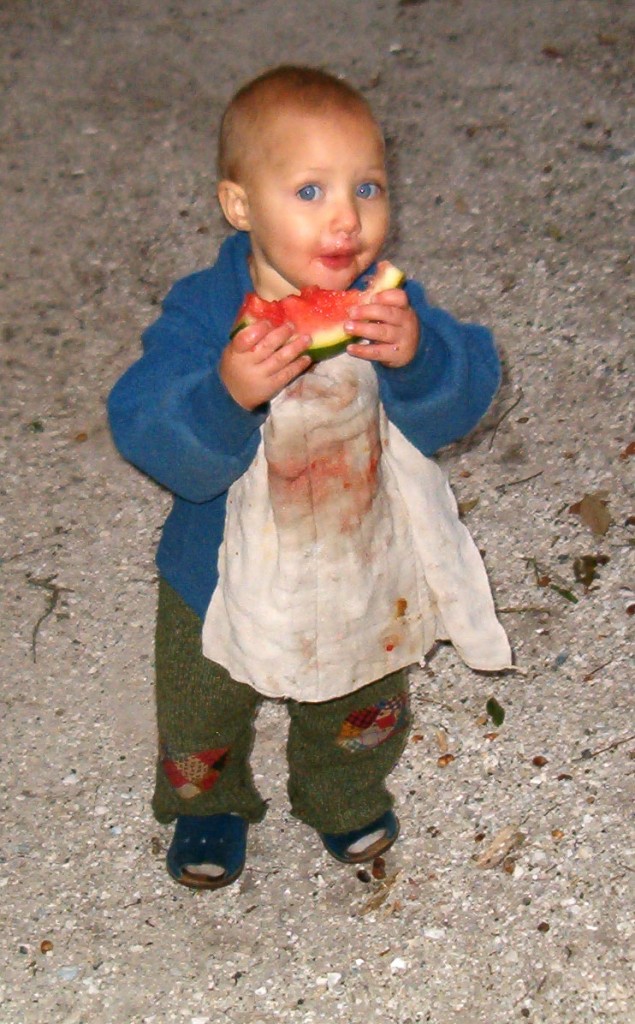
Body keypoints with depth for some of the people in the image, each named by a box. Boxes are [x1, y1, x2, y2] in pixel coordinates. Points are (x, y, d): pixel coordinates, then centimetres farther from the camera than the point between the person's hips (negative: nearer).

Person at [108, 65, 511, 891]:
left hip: (365, 574, 2)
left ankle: (344, 799, 65)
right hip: (223, 578, -2)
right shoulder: (203, 313, -27)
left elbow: (464, 401, -23)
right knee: (201, 722, 25)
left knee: (361, 715, 30)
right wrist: (228, 394, -53)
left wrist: (416, 355, -44)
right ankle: (208, 806, 61)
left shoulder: (390, 305, -19)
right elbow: (146, 436, -34)